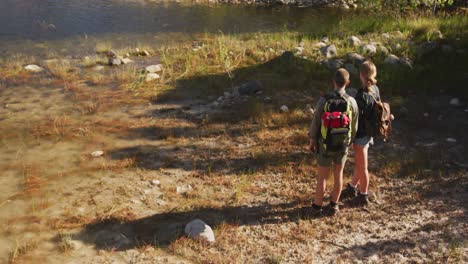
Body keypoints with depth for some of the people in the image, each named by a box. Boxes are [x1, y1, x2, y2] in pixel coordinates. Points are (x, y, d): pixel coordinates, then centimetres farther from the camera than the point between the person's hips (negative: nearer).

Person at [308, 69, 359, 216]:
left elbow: (315, 123, -11)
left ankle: (317, 207, 22)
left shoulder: (323, 100, -21)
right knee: (338, 174, 18)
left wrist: (312, 141, 6)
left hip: (326, 146, -1)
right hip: (342, 145, 2)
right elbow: (354, 127, -4)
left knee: (322, 176, 13)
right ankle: (333, 206, 26)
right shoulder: (352, 102, -17)